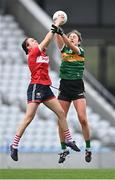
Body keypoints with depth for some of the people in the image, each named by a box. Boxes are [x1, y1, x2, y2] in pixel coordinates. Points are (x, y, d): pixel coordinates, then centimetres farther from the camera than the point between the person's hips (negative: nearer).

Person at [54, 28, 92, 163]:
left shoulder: (81, 51, 0)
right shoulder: (64, 49, 10)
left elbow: (72, 47, -20)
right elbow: (59, 40, -7)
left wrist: (62, 33, -36)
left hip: (77, 87, -3)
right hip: (64, 87, 3)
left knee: (83, 119, -10)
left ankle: (88, 148, 3)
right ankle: (64, 150, 10)